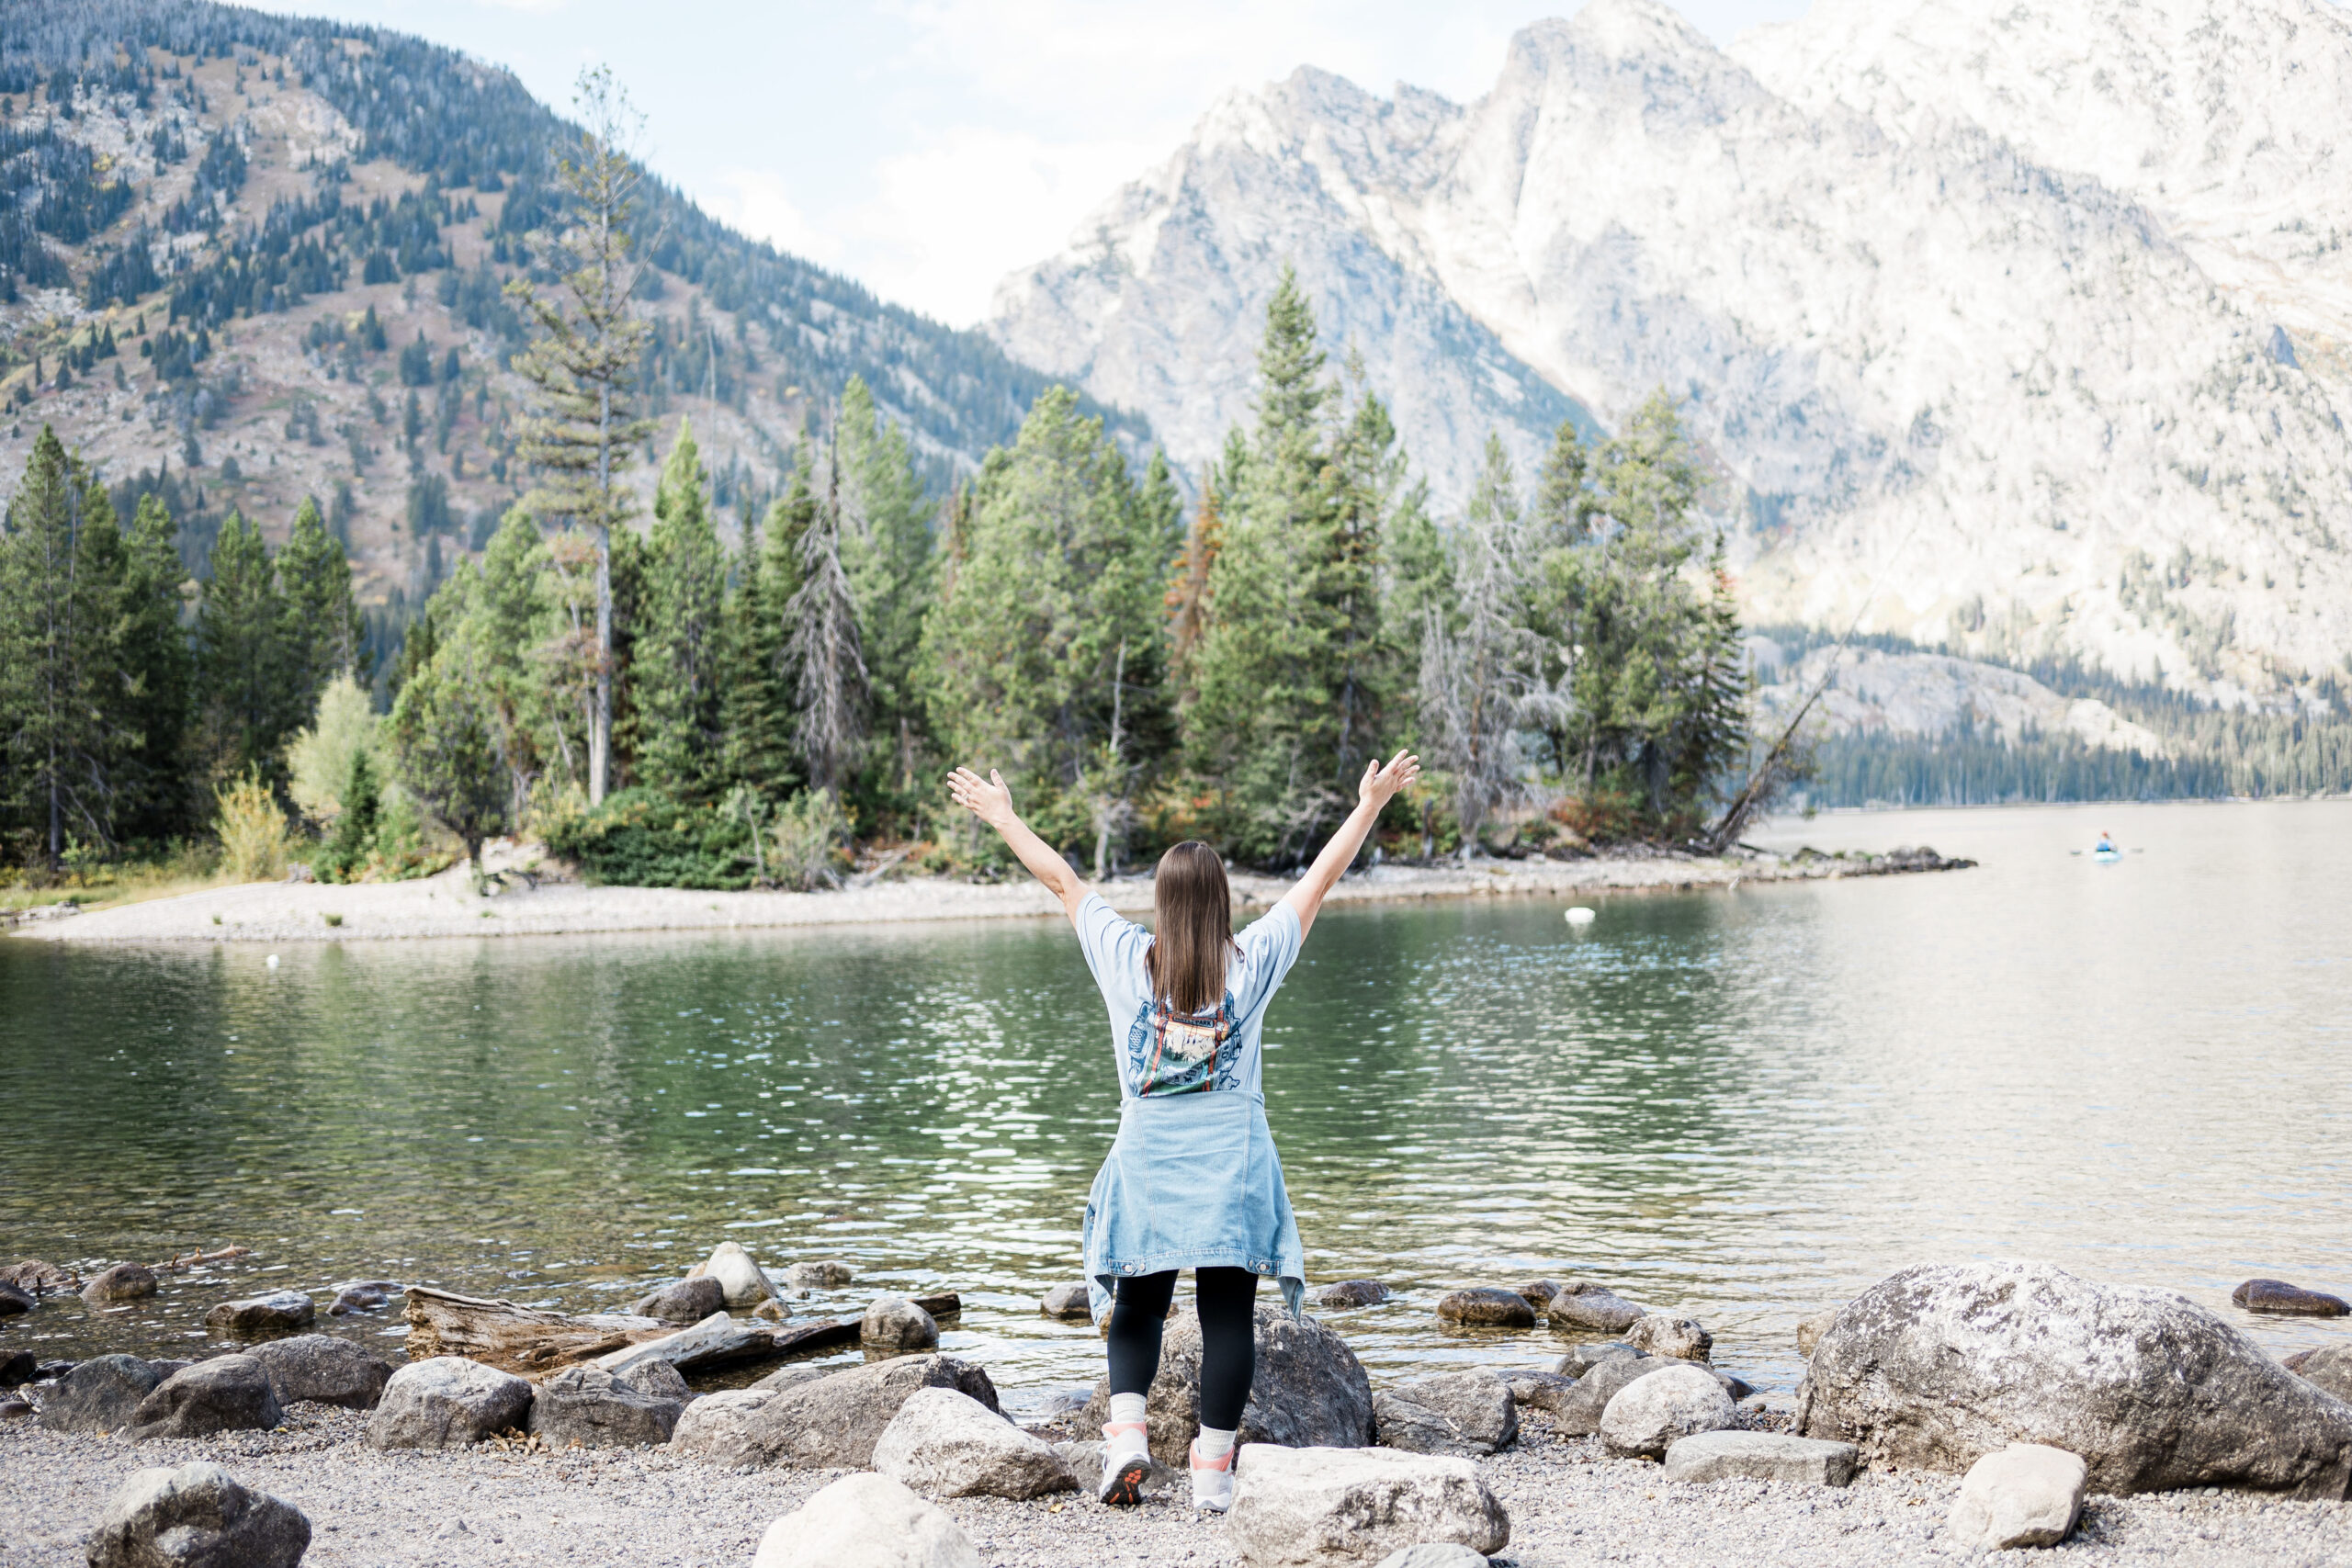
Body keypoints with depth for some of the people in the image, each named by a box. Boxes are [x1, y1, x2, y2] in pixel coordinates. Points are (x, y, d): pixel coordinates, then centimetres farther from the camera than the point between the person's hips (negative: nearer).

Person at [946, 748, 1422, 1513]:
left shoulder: (1126, 958, -2)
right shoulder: (1251, 961, -3)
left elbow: (1060, 880, 9)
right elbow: (1319, 880, 6)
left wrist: (1002, 816, 20)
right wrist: (1370, 804, 16)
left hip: (1147, 1156, 1)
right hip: (1233, 1160, -1)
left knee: (1137, 1308, 13)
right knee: (1228, 1315, 3)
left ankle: (1126, 1438, -5)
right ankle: (1214, 1471, 3)